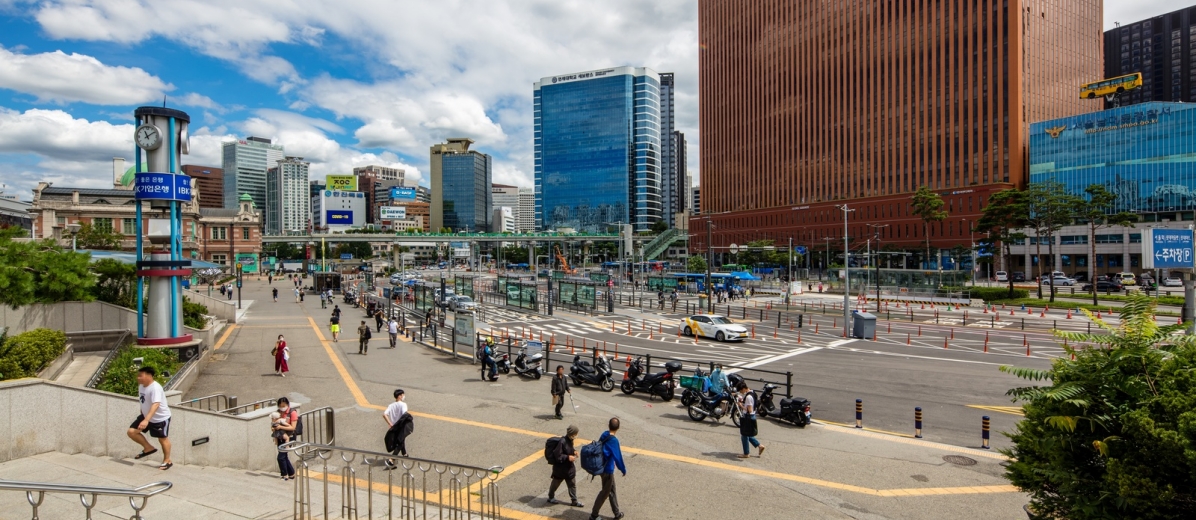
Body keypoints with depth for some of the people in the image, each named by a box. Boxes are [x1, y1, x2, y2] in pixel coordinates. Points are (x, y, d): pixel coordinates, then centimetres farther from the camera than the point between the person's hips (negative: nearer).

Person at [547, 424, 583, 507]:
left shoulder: (570, 440, -4)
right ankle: (551, 497, 39)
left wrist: (574, 451, -4)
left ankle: (574, 501, 28)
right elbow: (557, 455, -27)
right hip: (560, 468, -8)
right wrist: (567, 457, -28)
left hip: (569, 467, 8)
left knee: (572, 484, 15)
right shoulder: (562, 442, -31)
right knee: (556, 483, 17)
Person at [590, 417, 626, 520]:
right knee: (605, 492, 9)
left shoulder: (604, 435, -3)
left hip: (603, 468, 8)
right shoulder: (613, 440, -26)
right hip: (608, 470, -8)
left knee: (612, 490, 20)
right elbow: (618, 457, -20)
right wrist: (624, 470, -5)